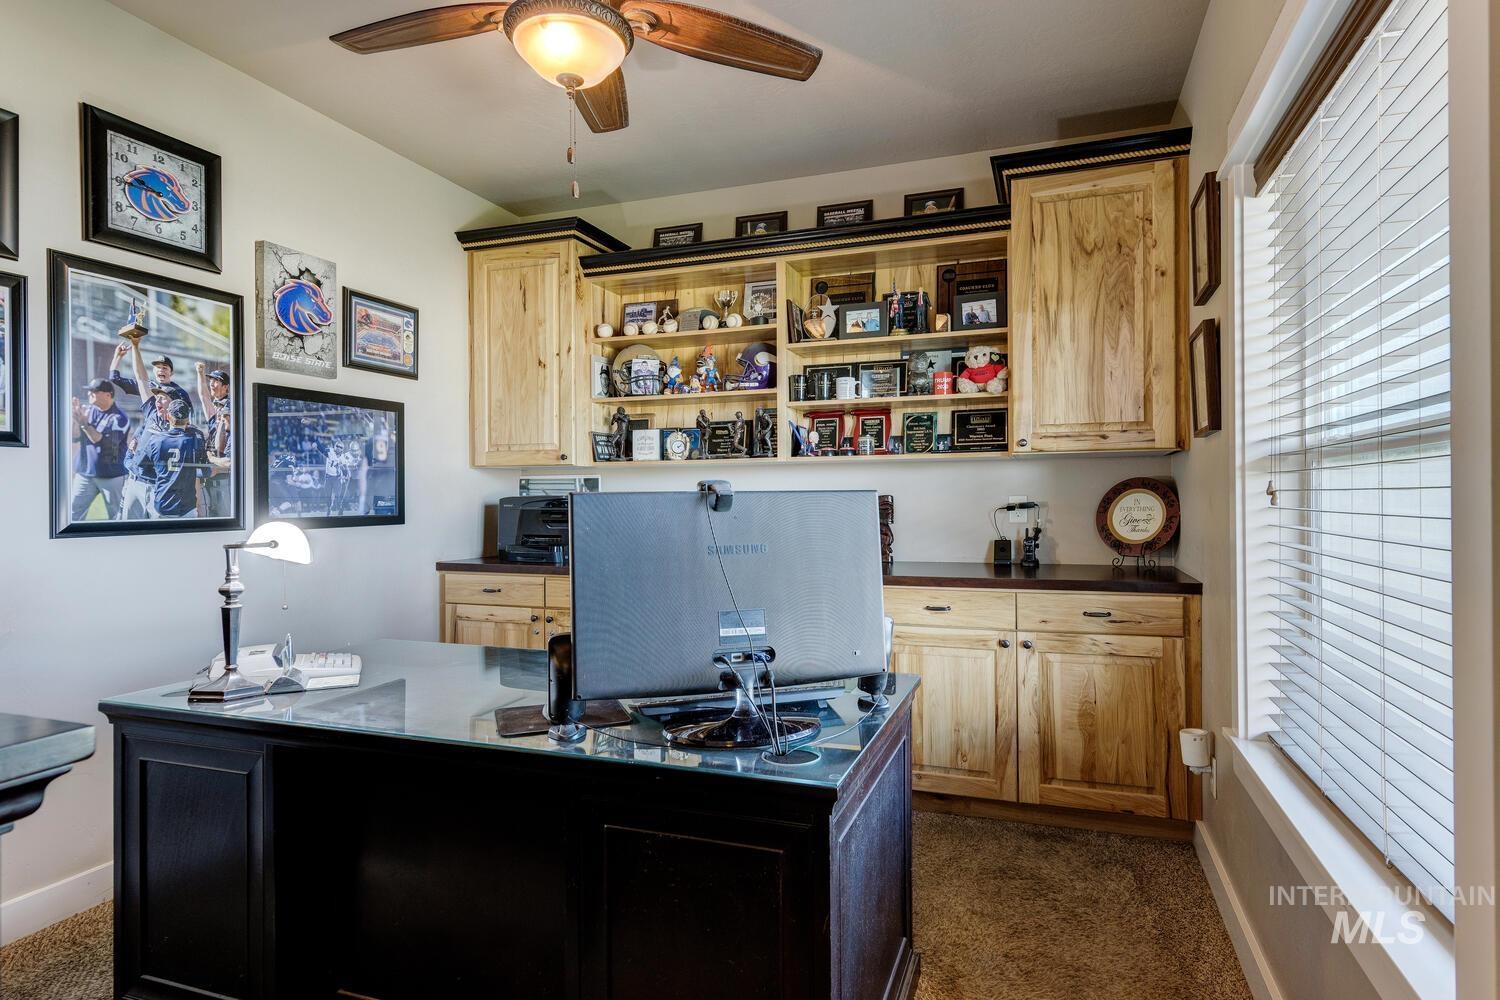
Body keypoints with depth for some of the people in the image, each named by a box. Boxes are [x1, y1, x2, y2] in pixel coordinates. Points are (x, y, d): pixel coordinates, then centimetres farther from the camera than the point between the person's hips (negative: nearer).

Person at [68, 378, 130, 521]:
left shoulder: (119, 418, -10)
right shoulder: (86, 411, 7)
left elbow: (105, 443, -19)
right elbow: (75, 437, 1)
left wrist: (84, 423, -25)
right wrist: (74, 418, -14)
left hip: (111, 476, -5)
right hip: (84, 473, 5)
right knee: (73, 513, 5)